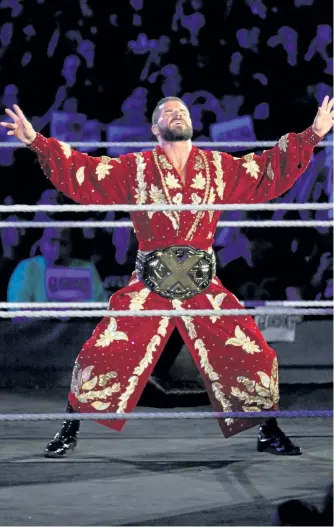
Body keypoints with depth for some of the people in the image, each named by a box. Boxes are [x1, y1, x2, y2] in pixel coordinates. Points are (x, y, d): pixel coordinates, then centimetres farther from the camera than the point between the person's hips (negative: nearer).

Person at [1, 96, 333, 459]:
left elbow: (273, 170, 10)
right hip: (148, 288, -1)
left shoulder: (220, 169, 8)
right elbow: (80, 172, -2)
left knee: (252, 356, -2)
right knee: (103, 355, -8)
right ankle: (70, 431, 11)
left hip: (204, 289, 2)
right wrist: (37, 142, -11)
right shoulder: (135, 170, 3)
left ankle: (268, 433, 18)